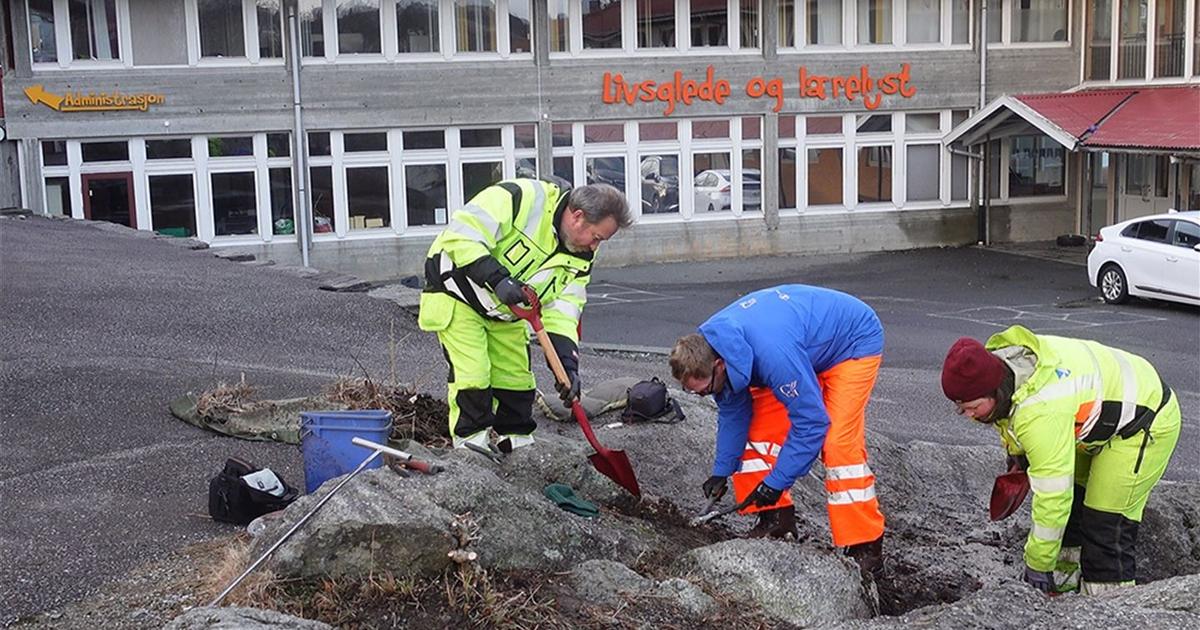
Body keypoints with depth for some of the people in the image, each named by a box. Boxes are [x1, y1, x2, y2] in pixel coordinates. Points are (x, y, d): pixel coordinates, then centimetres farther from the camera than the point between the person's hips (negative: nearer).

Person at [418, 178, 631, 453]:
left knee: (517, 377, 9)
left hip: (505, 312, 7)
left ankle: (517, 441, 23)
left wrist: (568, 364, -20)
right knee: (473, 374, -14)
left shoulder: (580, 256, -6)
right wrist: (497, 278, -40)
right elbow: (461, 235, -34)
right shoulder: (523, 198, -30)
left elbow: (562, 314, -7)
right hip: (458, 295, -7)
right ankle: (470, 442, -1)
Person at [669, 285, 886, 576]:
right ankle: (776, 519, 10)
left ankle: (866, 549, -13)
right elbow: (733, 413, 0)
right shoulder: (708, 346, -16)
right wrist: (722, 470, -2)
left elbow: (811, 422, -34)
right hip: (809, 345, 8)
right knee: (761, 427, -2)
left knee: (838, 444, -20)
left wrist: (775, 482, -28)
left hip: (854, 342, -8)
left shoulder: (773, 355, -42)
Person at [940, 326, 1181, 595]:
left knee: (1107, 526, -12)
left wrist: (1038, 565, -25)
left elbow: (1053, 498, -35)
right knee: (1071, 497, 13)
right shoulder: (995, 359, -15)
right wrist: (1017, 452, 19)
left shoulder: (1041, 412, -40)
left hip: (1145, 422, -9)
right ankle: (1062, 580, 24)